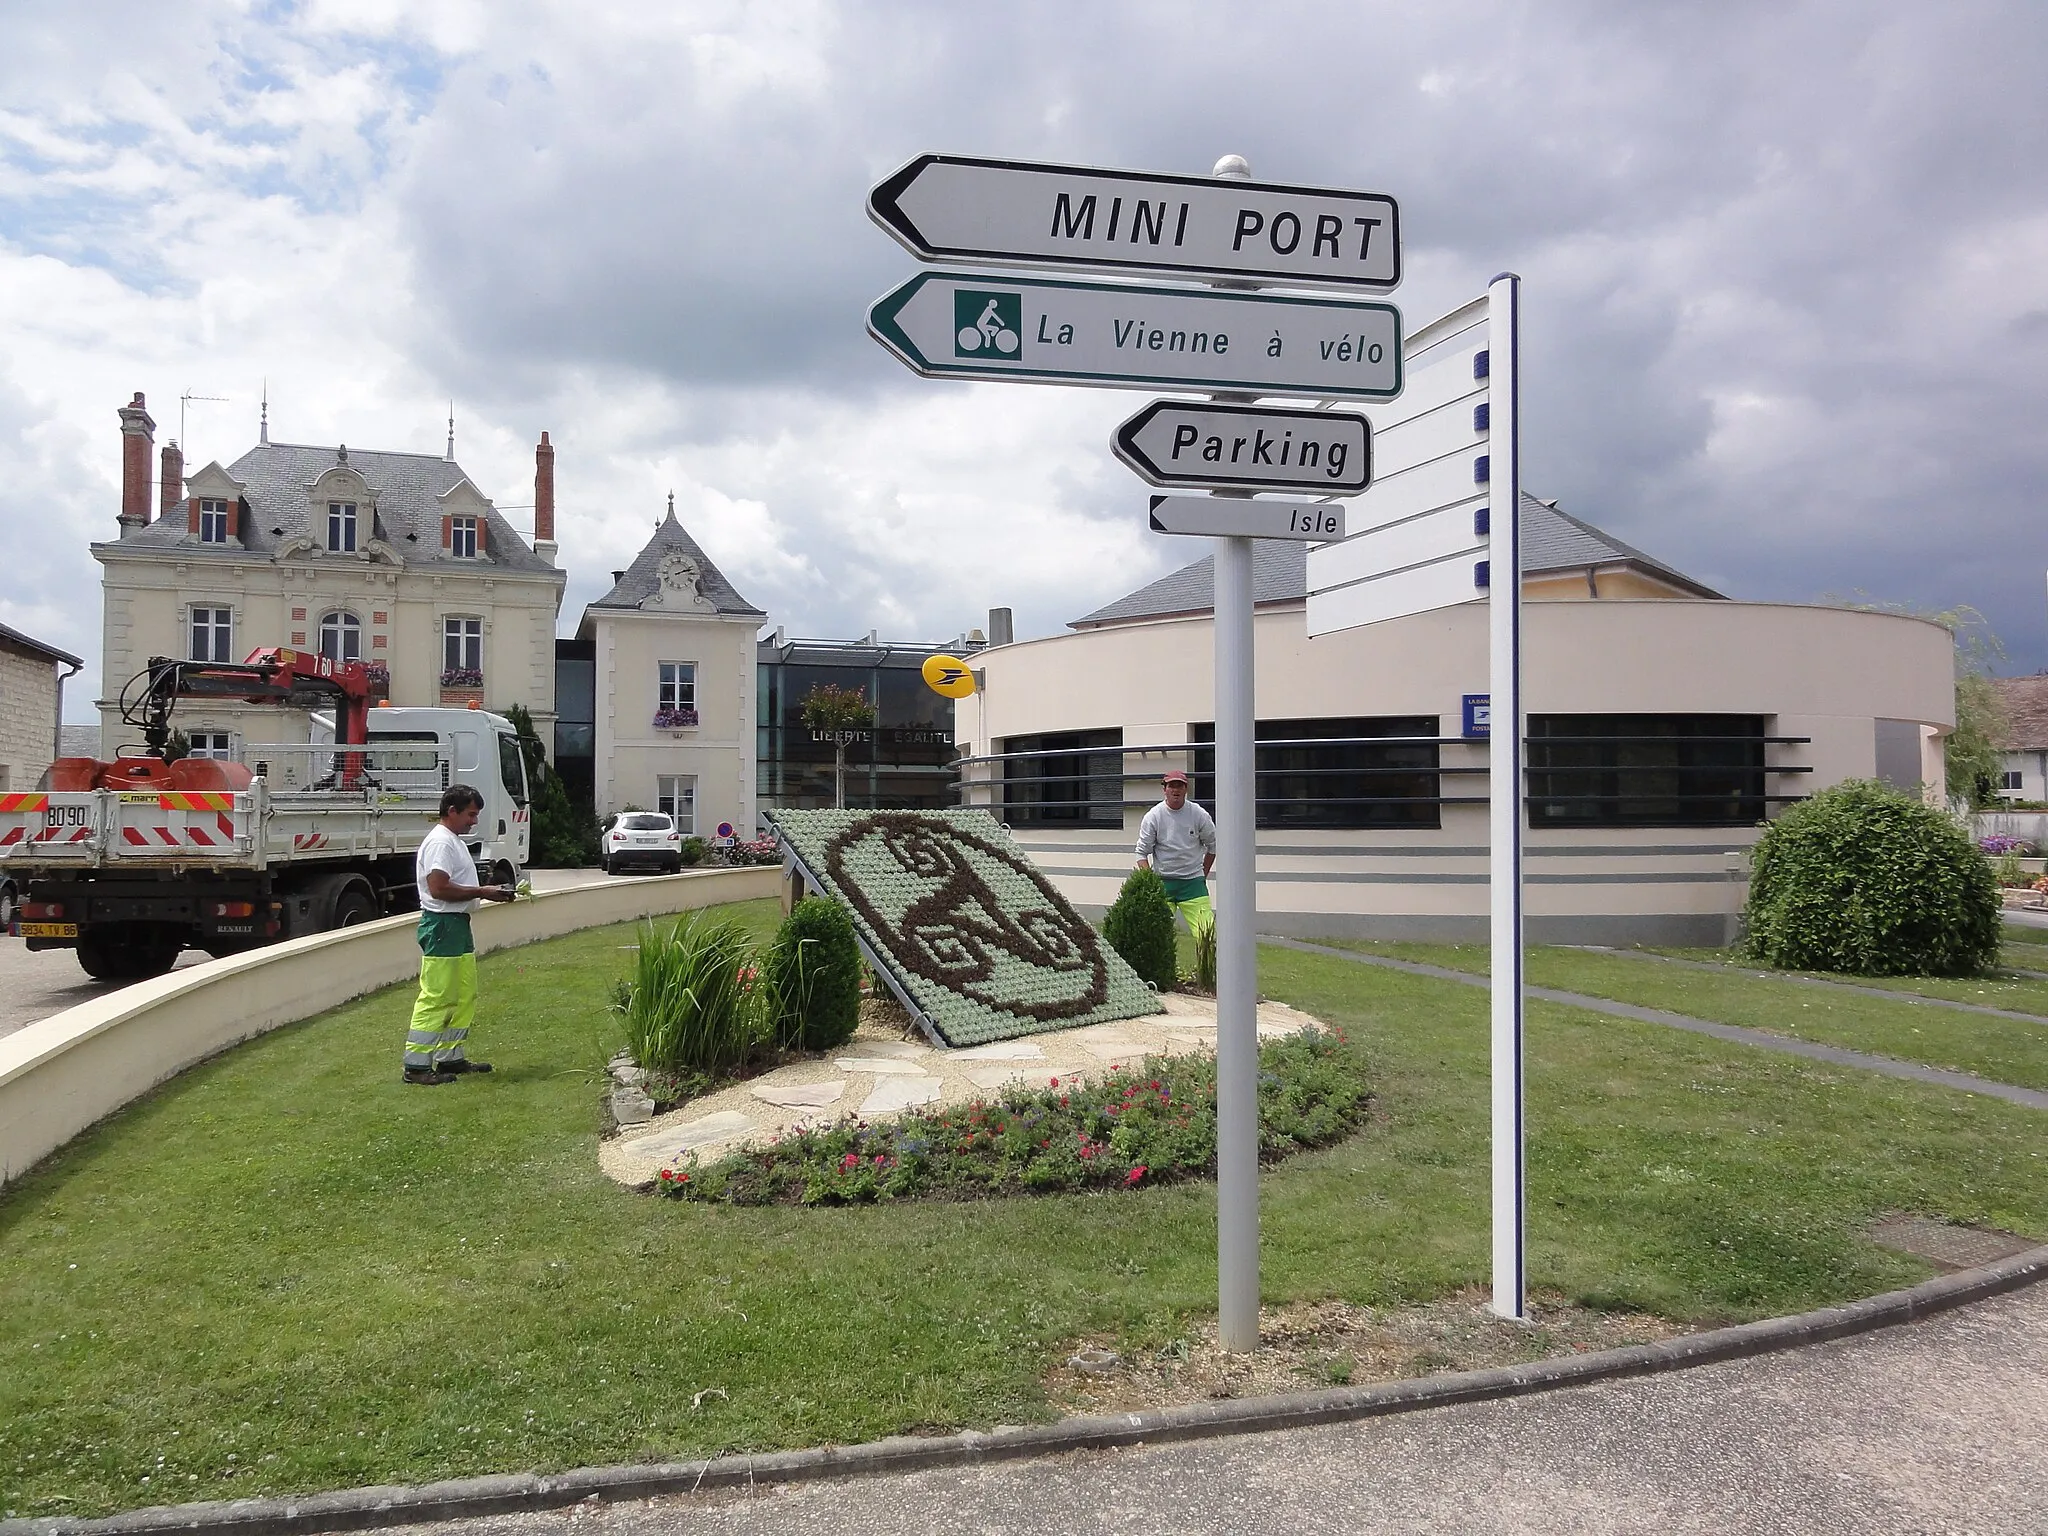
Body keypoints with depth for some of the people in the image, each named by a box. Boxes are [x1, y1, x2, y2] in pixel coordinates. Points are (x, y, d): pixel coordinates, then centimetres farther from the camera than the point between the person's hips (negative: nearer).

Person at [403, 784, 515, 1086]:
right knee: (436, 998, -8)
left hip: (458, 925, 11)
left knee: (465, 996, 15)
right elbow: (438, 888, -24)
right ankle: (416, 1065, -3)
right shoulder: (440, 842, -15)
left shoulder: (454, 841, 18)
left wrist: (488, 891, 12)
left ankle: (451, 1057, 23)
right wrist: (481, 892, -19)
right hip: (442, 926, -11)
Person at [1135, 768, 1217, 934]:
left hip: (1193, 881, 0)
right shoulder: (1153, 816, -4)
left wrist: (1203, 876, 11)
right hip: (1162, 881, 0)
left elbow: (1212, 846, 12)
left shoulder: (1199, 814, -2)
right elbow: (1142, 853, 0)